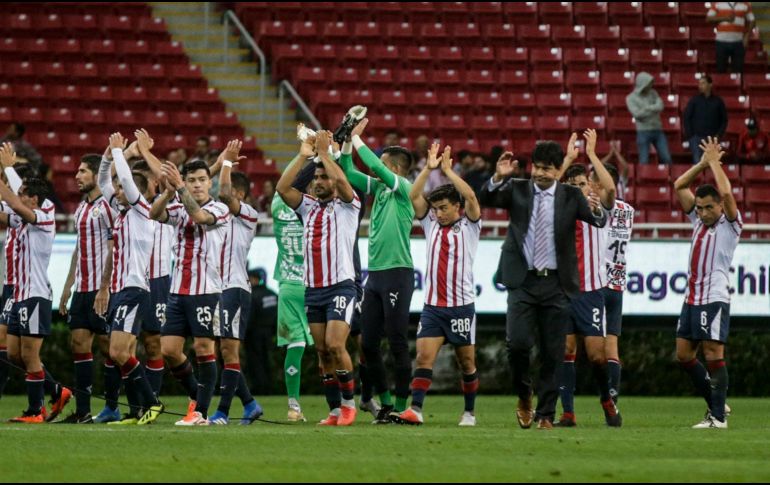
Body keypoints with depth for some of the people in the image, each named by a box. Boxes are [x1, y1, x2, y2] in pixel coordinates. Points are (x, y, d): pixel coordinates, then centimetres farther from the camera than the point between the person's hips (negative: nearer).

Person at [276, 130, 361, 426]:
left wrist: (324, 152, -12)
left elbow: (342, 182, -19)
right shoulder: (308, 206, 14)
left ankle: (349, 402, -2)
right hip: (312, 288, 5)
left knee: (335, 346, -16)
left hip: (340, 287, -5)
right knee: (323, 351, 3)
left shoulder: (347, 206, 1)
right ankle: (335, 410, 7)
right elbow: (282, 188, 0)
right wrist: (303, 156, -5)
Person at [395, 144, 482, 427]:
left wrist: (448, 170, -9)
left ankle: (470, 412, 18)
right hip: (432, 305, 3)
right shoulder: (431, 225, 11)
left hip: (461, 305, -3)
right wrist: (429, 168, -6)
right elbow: (414, 196, 2)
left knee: (466, 362, 6)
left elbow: (471, 197, -14)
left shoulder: (469, 226, 2)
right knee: (424, 356, -11)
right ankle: (415, 409, -18)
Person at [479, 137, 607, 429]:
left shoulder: (571, 196, 3)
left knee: (553, 353, 2)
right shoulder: (517, 190, 5)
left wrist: (596, 210, -32)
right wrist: (499, 177, -26)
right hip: (522, 281, 0)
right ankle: (524, 396, 13)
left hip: (555, 284, 0)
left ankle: (546, 414, 12)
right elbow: (485, 200, -8)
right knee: (517, 343, -14)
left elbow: (600, 221, -8)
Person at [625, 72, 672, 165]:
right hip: (643, 132, -4)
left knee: (667, 159, 2)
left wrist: (647, 108, -18)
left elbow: (660, 106, -7)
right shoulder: (631, 98, -3)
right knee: (644, 161, -3)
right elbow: (637, 114, -15)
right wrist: (653, 109, -13)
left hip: (658, 130, 4)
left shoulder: (653, 93, 8)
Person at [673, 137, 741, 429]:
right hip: (692, 297, 8)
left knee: (713, 355, -9)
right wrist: (703, 163, 7)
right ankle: (715, 403, 19)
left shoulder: (730, 224, -3)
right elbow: (679, 186, 17)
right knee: (683, 354, 8)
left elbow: (726, 193, -20)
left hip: (715, 298, -8)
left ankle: (718, 417, -8)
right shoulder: (699, 220, 15)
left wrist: (715, 162, -10)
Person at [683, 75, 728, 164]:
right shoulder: (694, 101, 3)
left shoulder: (718, 101, 6)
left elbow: (724, 120, 11)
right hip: (696, 138, -1)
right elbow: (686, 118, 4)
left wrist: (718, 135, 0)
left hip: (712, 139, 1)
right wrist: (689, 135, -4)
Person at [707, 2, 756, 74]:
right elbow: (708, 19, -1)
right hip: (722, 41, -1)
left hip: (738, 42, 1)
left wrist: (747, 37, -3)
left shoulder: (745, 4, 6)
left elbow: (752, 21, 9)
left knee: (738, 71, 1)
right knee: (720, 70, 2)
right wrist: (724, 18, -15)